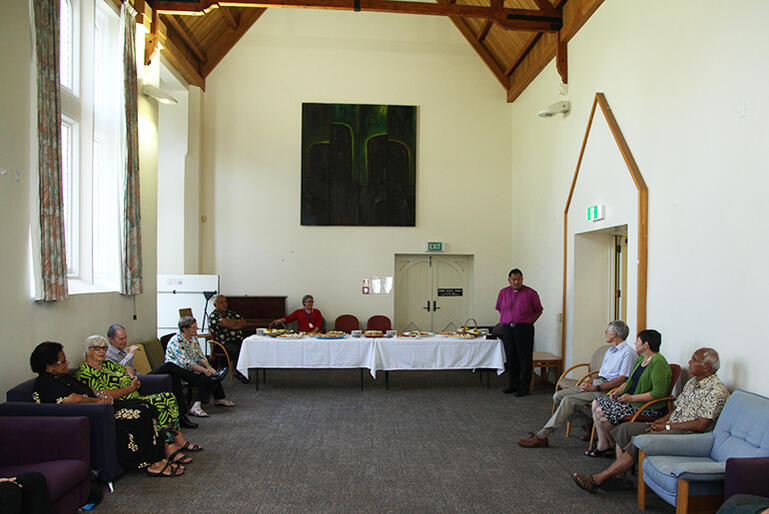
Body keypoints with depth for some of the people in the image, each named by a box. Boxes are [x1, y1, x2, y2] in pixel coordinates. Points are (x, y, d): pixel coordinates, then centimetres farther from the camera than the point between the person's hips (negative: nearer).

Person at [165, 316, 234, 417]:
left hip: (190, 370, 9)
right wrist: (205, 370, -28)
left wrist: (210, 368, -6)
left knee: (214, 374, -7)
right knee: (207, 380, -23)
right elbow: (186, 363, -27)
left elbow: (200, 357, 11)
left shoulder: (193, 338, 7)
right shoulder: (177, 341, -20)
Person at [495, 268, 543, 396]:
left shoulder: (530, 293, -3)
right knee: (510, 358, 10)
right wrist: (507, 320, 12)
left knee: (524, 359, -1)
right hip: (507, 328, 4)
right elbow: (499, 308, 21)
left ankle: (523, 388, 7)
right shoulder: (503, 292, 8)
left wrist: (528, 322, 1)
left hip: (524, 329, -4)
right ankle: (512, 385, 22)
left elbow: (538, 310, 6)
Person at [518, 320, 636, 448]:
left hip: (606, 389, -10)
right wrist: (589, 381, 5)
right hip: (594, 385, 10)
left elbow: (621, 379, -15)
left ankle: (541, 436, -25)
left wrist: (595, 387, -18)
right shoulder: (610, 350, 24)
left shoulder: (628, 352, -6)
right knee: (558, 396, -7)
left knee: (568, 400, -26)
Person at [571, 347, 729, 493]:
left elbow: (701, 425, -19)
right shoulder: (692, 382, 17)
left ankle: (597, 480, -26)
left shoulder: (716, 390, -12)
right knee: (624, 428, -7)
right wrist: (663, 420, 3)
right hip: (672, 426, 10)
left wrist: (668, 426, -15)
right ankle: (619, 476, -15)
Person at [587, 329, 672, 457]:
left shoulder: (658, 363, -19)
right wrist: (617, 392, 4)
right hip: (630, 398, 10)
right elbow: (630, 381, 21)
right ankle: (602, 446, 2)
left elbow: (658, 393, -25)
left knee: (602, 414, -20)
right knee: (596, 403, -2)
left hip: (648, 408, -10)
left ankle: (612, 446, 6)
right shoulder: (641, 359, 12)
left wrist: (632, 398, -21)